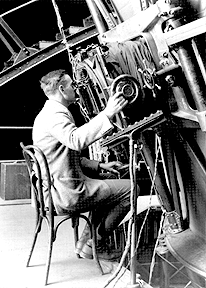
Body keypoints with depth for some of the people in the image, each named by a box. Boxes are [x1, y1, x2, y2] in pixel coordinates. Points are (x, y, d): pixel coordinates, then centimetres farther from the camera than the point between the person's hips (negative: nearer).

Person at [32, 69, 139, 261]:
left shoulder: (49, 114, 17)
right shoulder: (55, 114, -17)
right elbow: (76, 140, -39)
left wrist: (99, 166, 13)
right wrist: (107, 114, -38)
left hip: (56, 189, 11)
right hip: (66, 194, -11)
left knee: (107, 185, 28)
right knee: (129, 188, -4)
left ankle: (86, 243, 23)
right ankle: (93, 245, 6)